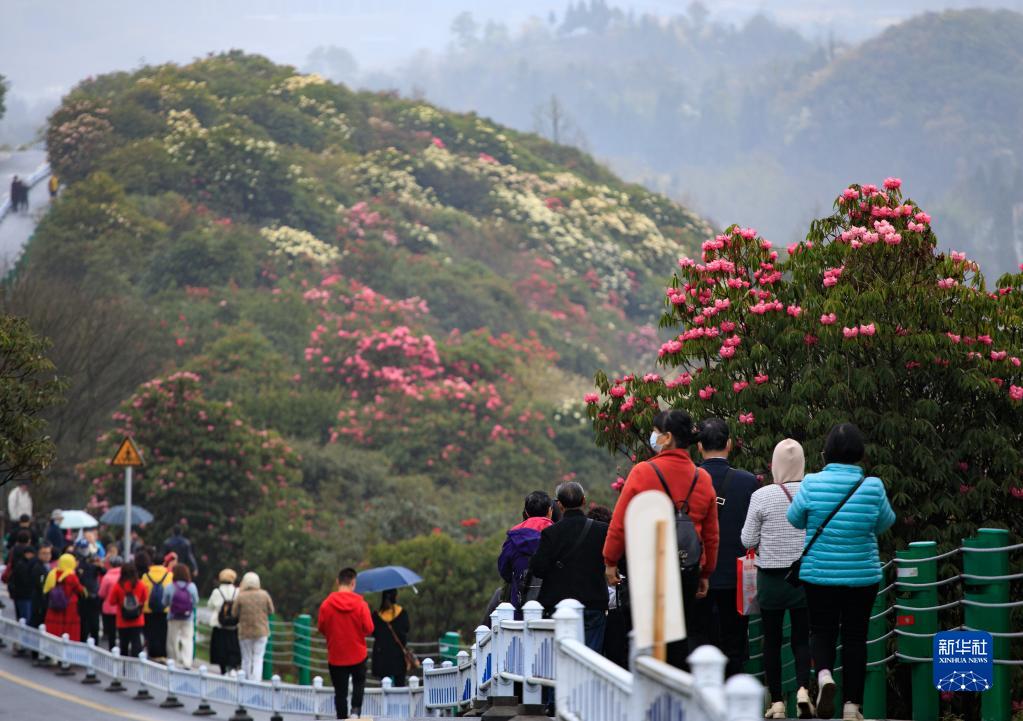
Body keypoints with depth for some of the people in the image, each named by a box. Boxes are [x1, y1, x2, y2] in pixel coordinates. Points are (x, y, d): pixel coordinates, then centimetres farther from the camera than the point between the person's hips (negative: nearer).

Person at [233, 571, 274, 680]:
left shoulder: (240, 596, -11)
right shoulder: (264, 595, -6)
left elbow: (234, 613, -4)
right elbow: (271, 610, 1)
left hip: (245, 632, 0)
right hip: (261, 631, 0)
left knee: (246, 659, 12)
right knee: (258, 659, 1)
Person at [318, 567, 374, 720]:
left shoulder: (327, 604, -12)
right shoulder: (361, 604, -14)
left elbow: (321, 628, -3)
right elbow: (368, 629, -10)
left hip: (336, 655, 0)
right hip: (358, 654, 0)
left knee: (340, 692, 9)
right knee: (359, 683, 23)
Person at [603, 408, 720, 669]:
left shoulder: (642, 472, -10)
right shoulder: (702, 479, 4)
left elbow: (620, 523, -6)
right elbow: (711, 534, 11)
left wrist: (611, 562, 5)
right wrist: (705, 574, 20)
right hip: (688, 568, 4)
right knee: (679, 638, 9)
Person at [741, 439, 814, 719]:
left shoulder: (761, 497, -10)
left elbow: (748, 540, -5)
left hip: (771, 578, -1)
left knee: (772, 640, 9)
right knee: (801, 638, 11)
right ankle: (803, 688, -11)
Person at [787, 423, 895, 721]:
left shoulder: (811, 484, -12)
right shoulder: (873, 487, -11)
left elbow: (794, 518, 1)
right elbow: (885, 523, 3)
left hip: (818, 574, 0)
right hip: (862, 574, 0)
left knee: (821, 630, 14)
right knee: (855, 636, 10)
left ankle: (823, 674, -16)